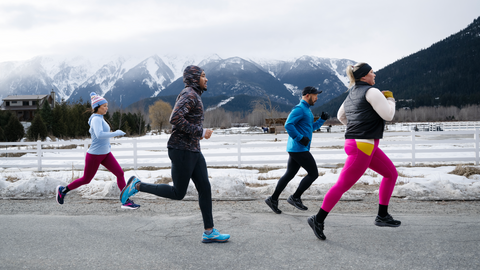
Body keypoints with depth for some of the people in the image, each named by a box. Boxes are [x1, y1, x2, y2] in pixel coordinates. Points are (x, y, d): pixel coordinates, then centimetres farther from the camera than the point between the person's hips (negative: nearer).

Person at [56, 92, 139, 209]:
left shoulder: (100, 118, 8)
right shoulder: (96, 119, -18)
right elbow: (99, 135, -33)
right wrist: (116, 133, -29)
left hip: (105, 154, 8)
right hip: (94, 155, -8)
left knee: (120, 173, -6)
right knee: (86, 180, 7)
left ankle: (126, 201, -5)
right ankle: (63, 190, 29)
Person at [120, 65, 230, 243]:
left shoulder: (192, 96, 19)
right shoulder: (189, 94, -14)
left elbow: (177, 119, 28)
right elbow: (175, 119, -28)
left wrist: (199, 133, 16)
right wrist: (199, 132, -21)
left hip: (193, 150, 10)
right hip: (182, 150, -10)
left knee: (205, 188, 4)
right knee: (178, 193, 0)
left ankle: (209, 232, 8)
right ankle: (137, 185, 12)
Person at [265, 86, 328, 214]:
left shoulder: (306, 110, 21)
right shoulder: (299, 109, -12)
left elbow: (311, 127, 28)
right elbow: (288, 125, -23)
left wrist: (322, 119, 15)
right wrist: (300, 138, -23)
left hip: (295, 149, 10)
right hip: (299, 149, -10)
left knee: (289, 174, 12)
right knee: (313, 173, -4)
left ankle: (273, 199, 15)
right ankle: (295, 197, 3)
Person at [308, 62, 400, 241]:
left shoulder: (352, 93, 14)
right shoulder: (371, 91, -13)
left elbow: (340, 116, 26)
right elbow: (388, 115, -16)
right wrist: (390, 99, 2)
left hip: (367, 145, 10)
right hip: (362, 146, -10)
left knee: (392, 174, 16)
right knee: (342, 185, -6)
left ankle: (382, 216, 20)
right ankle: (318, 220, 2)